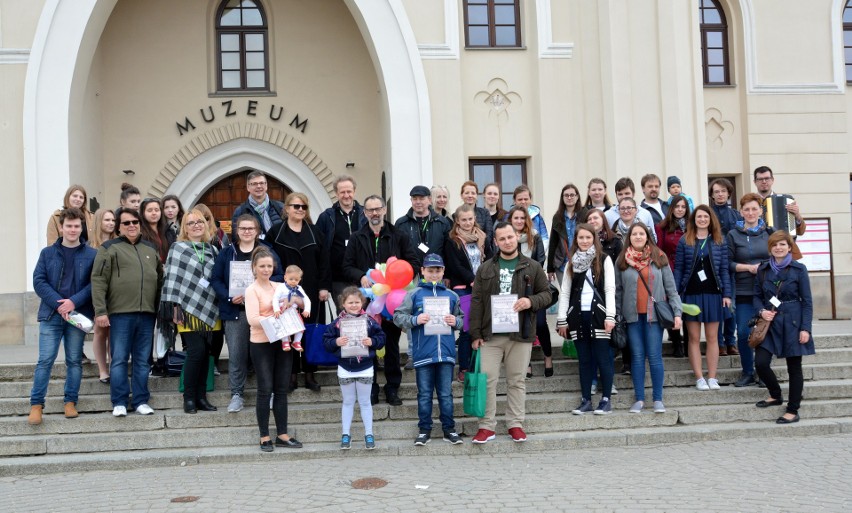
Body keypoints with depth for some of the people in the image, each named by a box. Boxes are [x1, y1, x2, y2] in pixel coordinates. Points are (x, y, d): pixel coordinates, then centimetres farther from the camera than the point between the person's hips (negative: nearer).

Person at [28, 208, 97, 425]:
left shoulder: (92, 255, 4)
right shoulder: (47, 253, 7)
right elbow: (39, 281, 0)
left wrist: (74, 302, -15)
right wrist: (59, 304, -12)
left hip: (78, 315, 0)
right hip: (51, 315, 0)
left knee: (74, 361, 6)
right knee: (45, 360, -3)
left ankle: (70, 402, 16)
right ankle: (36, 405, 4)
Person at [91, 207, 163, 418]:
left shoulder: (150, 249, 16)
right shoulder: (110, 248, 2)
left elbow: (160, 280, 20)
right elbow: (98, 280, -5)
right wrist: (100, 311, -12)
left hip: (147, 313, 4)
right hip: (120, 313, -4)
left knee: (143, 360, 8)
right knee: (119, 359, 0)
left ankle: (141, 401, 14)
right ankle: (119, 403, 8)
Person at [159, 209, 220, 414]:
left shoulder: (212, 250, 15)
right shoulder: (178, 249, 2)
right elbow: (172, 278, -2)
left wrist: (220, 305, 10)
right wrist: (175, 306, -10)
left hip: (209, 309, 5)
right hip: (189, 309, -4)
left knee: (205, 352, 4)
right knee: (196, 350, -12)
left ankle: (201, 396, 13)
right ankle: (189, 397, 0)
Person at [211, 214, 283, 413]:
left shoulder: (267, 251, 6)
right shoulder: (226, 253, 8)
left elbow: (279, 276, 1)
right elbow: (216, 279, 4)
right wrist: (229, 297, -13)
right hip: (235, 311, 1)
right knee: (236, 354, 1)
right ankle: (236, 394, 11)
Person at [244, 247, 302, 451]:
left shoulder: (279, 287, 11)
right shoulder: (251, 290, -5)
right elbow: (252, 320, -16)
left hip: (282, 342, 5)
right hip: (261, 345, -5)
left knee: (281, 390, 9)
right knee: (265, 390, -1)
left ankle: (282, 435, 16)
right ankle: (264, 437, 9)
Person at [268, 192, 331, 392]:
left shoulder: (314, 232, 8)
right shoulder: (276, 232, 1)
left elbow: (324, 261, 5)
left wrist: (324, 287, -2)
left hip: (311, 291, 2)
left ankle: (309, 374, 13)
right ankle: (292, 373, 13)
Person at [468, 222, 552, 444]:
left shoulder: (532, 267, 6)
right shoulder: (485, 269, 7)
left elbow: (547, 293, 8)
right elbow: (476, 302, 5)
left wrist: (531, 301, -14)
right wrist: (475, 333, -2)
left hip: (521, 334, 0)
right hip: (491, 334, 0)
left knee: (517, 381, 7)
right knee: (487, 380, 0)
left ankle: (515, 424, 17)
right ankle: (486, 426, 7)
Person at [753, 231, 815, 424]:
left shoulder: (799, 269, -3)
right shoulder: (763, 269, 7)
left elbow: (807, 301, -3)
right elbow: (757, 296, 13)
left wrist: (805, 328, -9)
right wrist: (762, 311, -7)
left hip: (792, 323, -3)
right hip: (769, 322, 3)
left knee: (794, 367, 3)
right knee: (760, 362, -6)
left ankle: (793, 410, 14)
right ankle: (775, 395, 22)